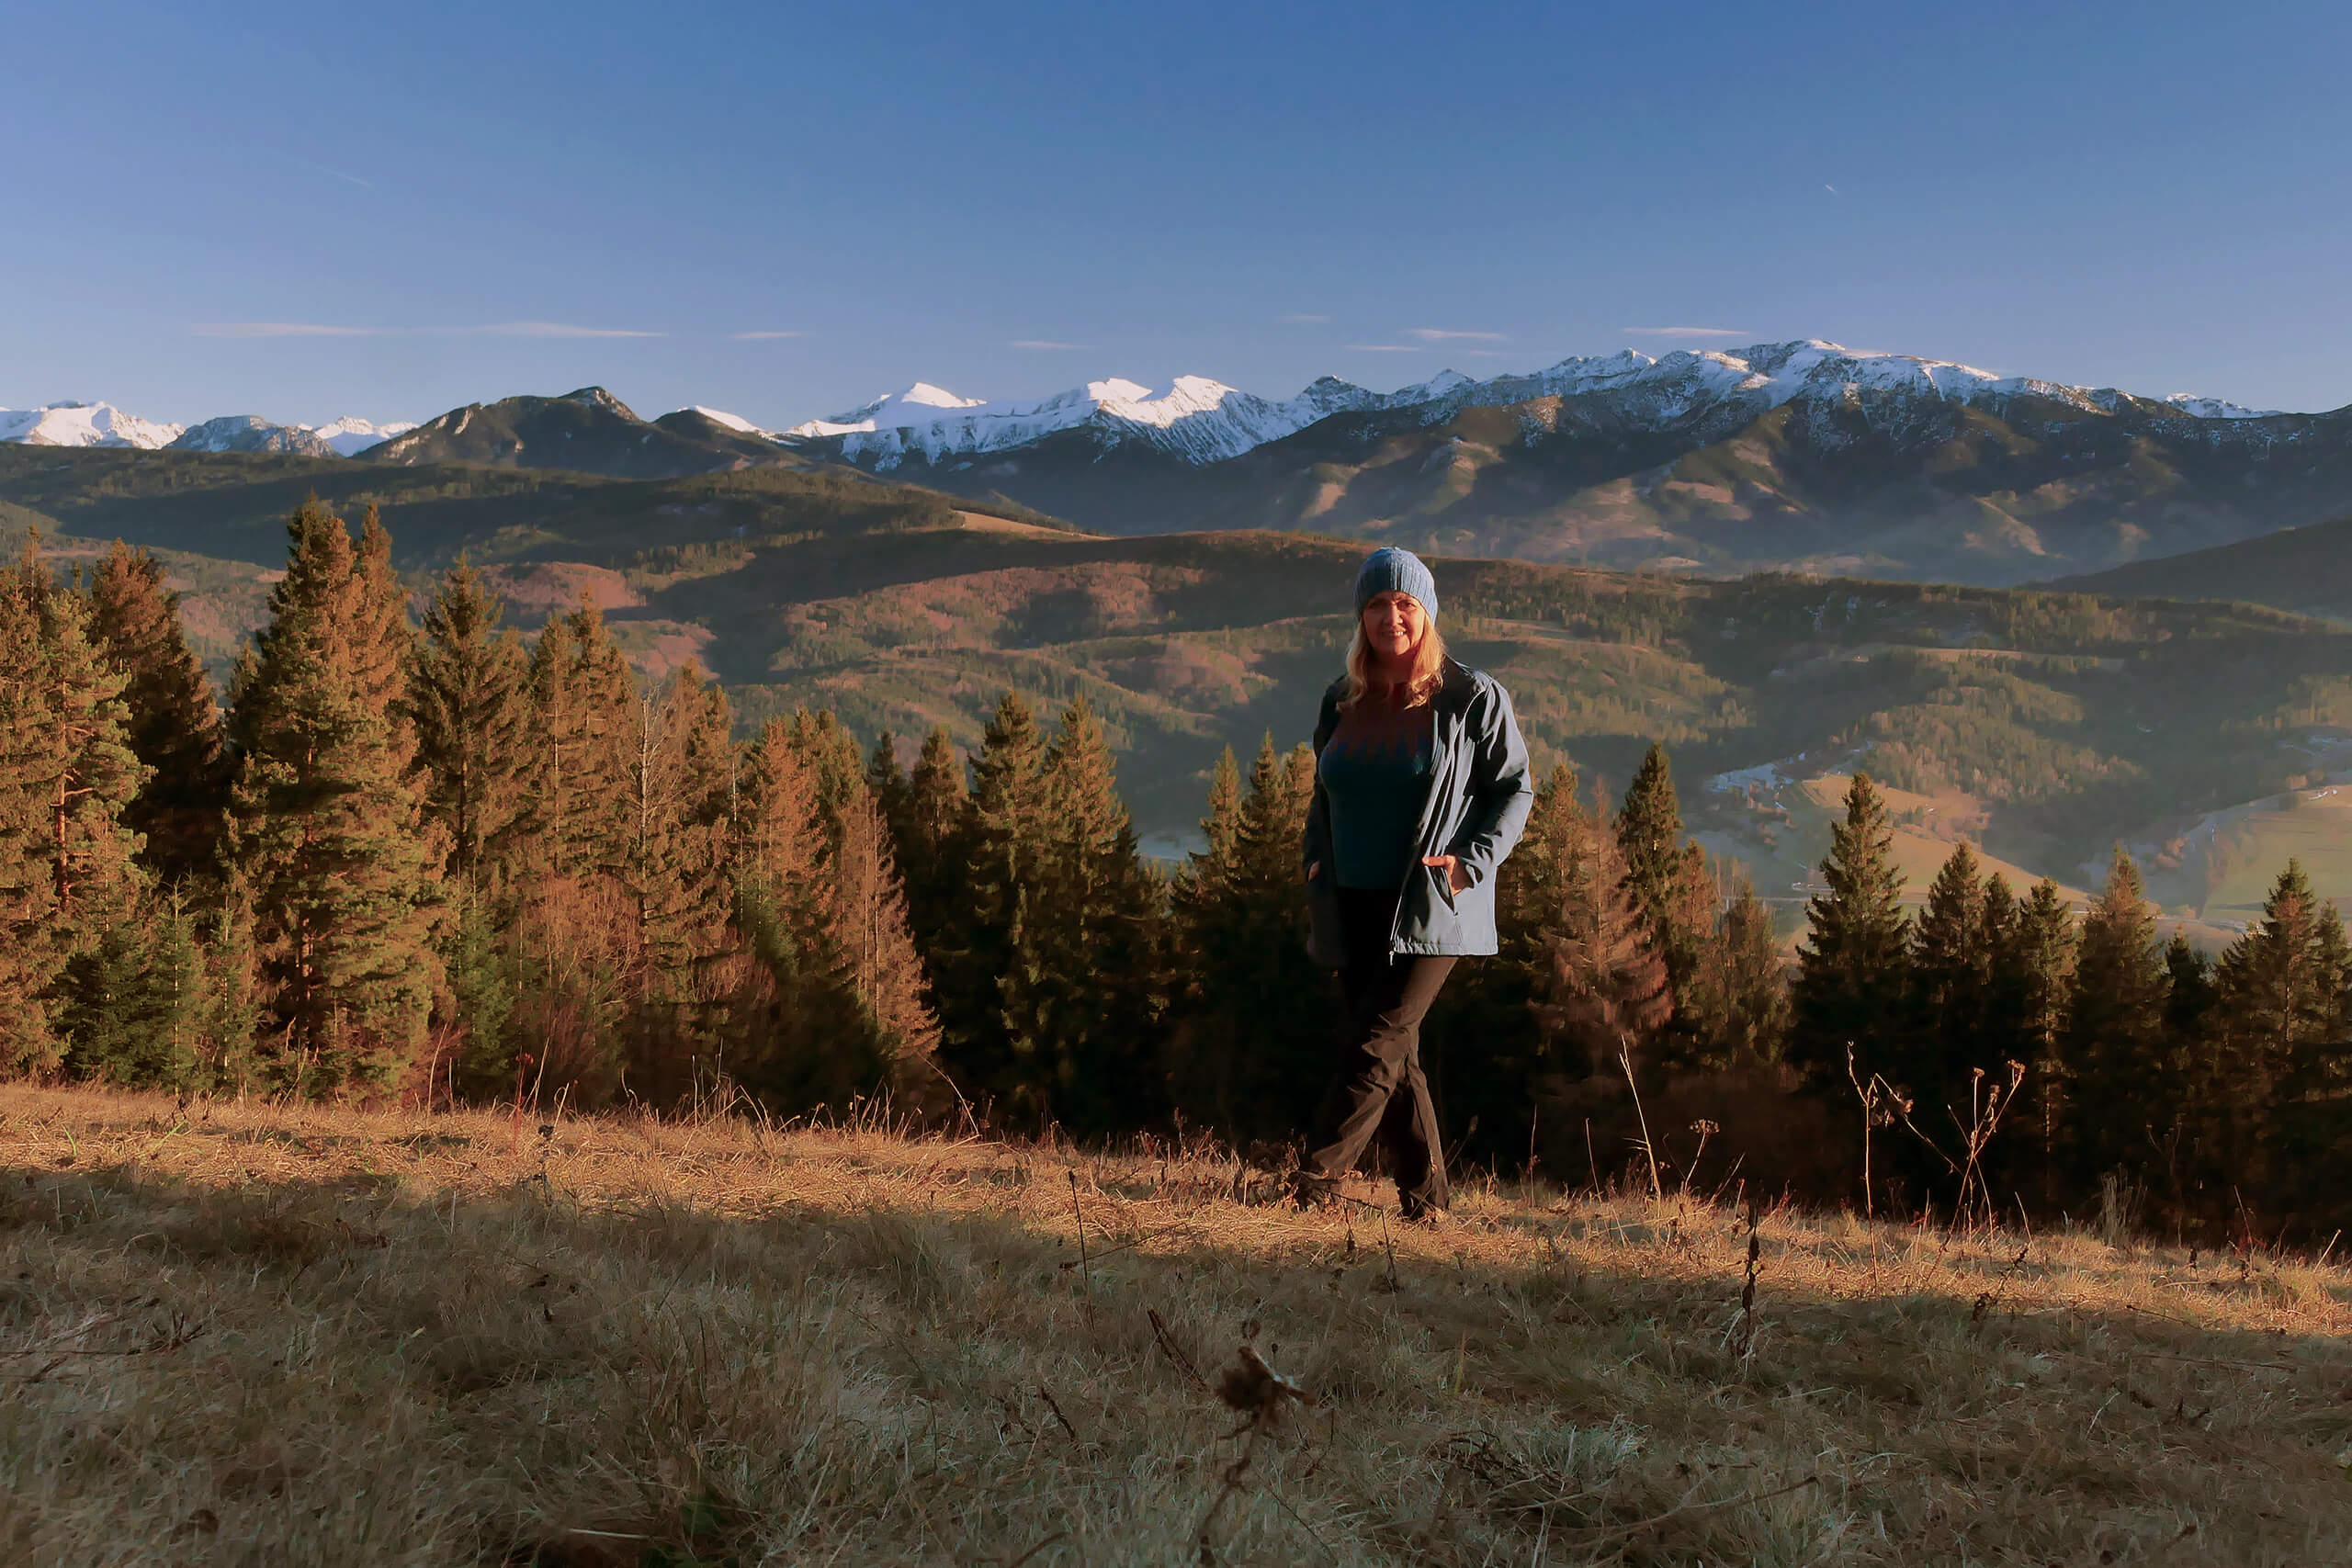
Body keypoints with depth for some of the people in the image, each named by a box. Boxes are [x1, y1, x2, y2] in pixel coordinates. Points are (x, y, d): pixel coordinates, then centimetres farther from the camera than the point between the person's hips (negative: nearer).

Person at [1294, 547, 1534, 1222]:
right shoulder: (1342, 700, 10)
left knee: (1374, 1046, -12)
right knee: (1398, 1056, 8)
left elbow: (1515, 788, 1)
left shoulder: (1473, 697, -4)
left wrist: (1471, 863, -12)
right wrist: (1315, 864, 7)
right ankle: (1426, 1196, 17)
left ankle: (1317, 1178, -9)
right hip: (1354, 909, 5)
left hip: (1432, 910, -5)